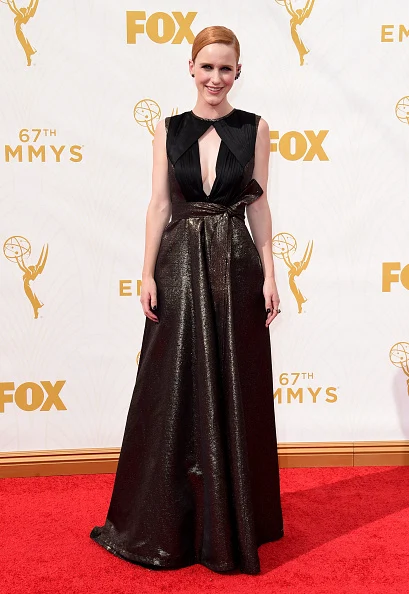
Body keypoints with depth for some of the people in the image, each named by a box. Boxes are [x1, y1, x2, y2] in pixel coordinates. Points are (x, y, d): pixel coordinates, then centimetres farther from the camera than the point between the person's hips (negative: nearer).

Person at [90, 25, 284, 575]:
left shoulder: (254, 128, 4)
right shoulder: (168, 130, 6)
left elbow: (259, 204, 4)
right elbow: (159, 205, 4)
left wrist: (269, 274, -3)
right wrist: (148, 274, -4)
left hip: (236, 268, 0)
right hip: (180, 268, 1)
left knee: (234, 394, 6)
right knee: (174, 393, 6)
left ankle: (233, 521, 24)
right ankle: (171, 523, 23)